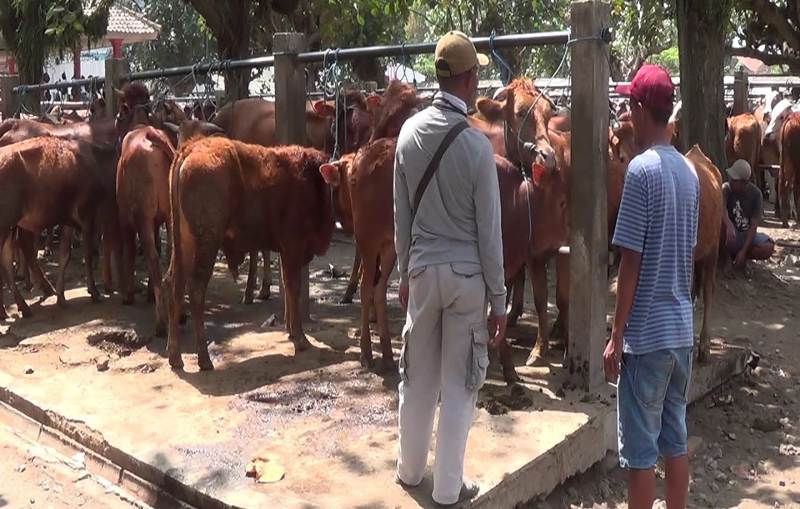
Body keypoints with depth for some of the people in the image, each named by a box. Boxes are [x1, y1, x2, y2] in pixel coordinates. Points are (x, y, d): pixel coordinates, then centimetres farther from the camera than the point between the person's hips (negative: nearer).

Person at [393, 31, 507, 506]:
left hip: (422, 268, 4)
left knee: (418, 376, 17)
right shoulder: (477, 144, -14)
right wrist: (499, 300, -2)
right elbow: (490, 232, -10)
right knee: (459, 384, 7)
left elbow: (401, 215, 4)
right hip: (468, 272, -4)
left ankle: (410, 469, 34)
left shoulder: (410, 132, -2)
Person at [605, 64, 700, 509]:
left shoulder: (642, 169, -14)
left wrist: (616, 335, -10)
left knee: (640, 447, 4)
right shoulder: (690, 171, 7)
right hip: (682, 328, 7)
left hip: (647, 332, -7)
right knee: (675, 438, 17)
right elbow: (689, 253, 13)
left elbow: (631, 260, -15)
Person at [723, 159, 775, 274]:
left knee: (768, 248, -27)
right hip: (731, 233, -1)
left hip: (747, 234, 1)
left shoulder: (756, 194, -15)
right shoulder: (726, 188, -16)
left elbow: (754, 226, -17)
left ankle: (737, 254, 0)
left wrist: (743, 251, -26)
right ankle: (727, 256, -9)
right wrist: (729, 225, -58)